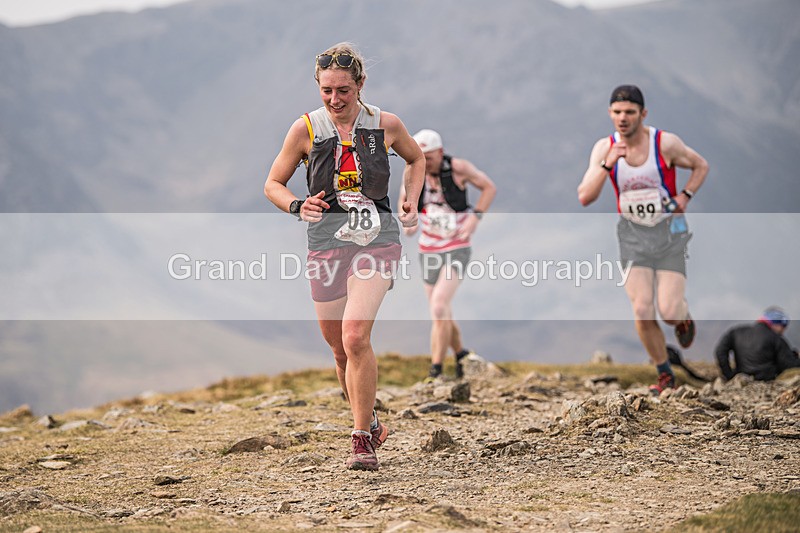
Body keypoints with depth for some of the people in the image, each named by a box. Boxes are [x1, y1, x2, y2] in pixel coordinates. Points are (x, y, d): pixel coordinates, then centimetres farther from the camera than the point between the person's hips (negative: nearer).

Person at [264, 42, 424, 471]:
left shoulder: (386, 125, 1)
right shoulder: (306, 128, 0)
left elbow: (416, 160, 22)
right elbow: (273, 183, 8)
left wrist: (412, 203, 8)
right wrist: (297, 206, -12)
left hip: (376, 239, -2)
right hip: (326, 241, 2)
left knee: (355, 337, -19)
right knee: (340, 349, 9)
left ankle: (362, 440, -10)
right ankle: (370, 424, 33)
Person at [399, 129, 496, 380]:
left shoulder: (458, 168, -14)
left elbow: (489, 187, -1)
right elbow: (404, 201, 11)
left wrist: (474, 217, -14)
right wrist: (406, 221, -11)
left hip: (457, 249, -5)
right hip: (429, 251, 5)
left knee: (439, 307, -21)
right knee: (442, 314, 13)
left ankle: (435, 371, -15)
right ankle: (460, 354, 39)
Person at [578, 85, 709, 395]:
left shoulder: (666, 143, -12)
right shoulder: (604, 148, -7)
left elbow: (701, 166, 7)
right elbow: (584, 198, -14)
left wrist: (685, 196, -8)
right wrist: (607, 164, -25)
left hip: (669, 231, -2)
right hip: (633, 234, 2)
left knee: (669, 312, -10)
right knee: (642, 312, -8)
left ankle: (683, 318, 29)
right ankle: (665, 375, 12)